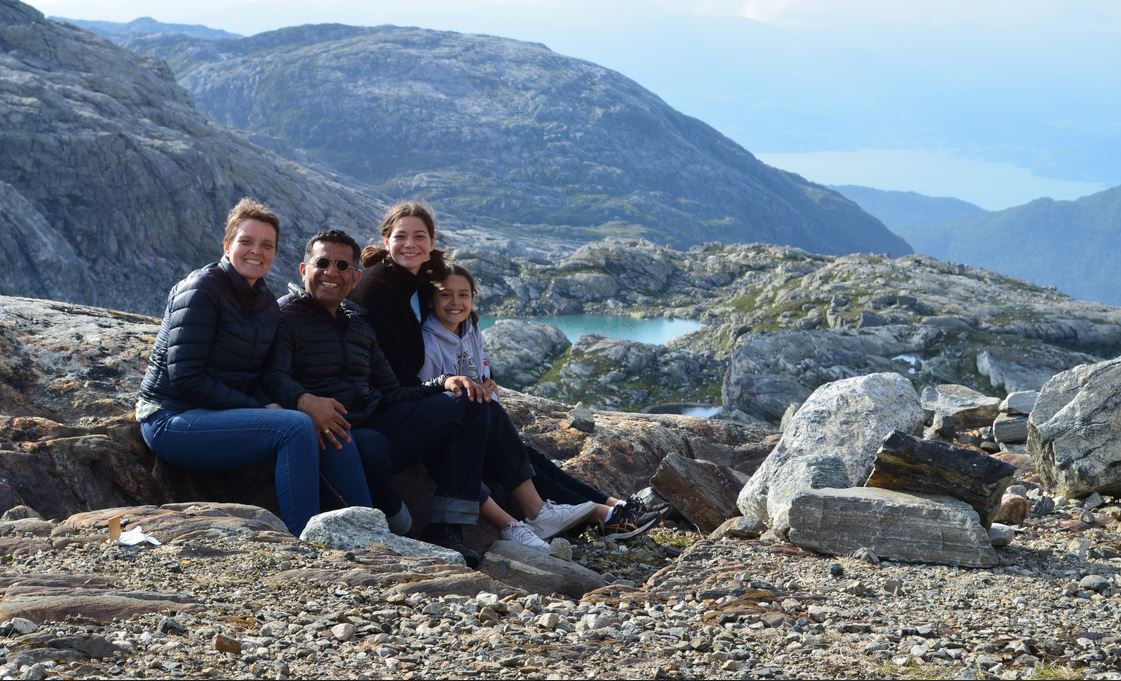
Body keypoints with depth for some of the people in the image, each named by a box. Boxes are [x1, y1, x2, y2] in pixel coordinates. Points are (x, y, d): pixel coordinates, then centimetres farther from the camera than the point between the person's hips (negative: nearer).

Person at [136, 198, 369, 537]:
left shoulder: (267, 303, 12)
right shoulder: (201, 289, -11)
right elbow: (185, 378, -17)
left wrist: (269, 404, -11)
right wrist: (258, 408, -17)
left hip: (220, 415, 7)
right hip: (173, 420, -7)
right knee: (297, 427, -27)